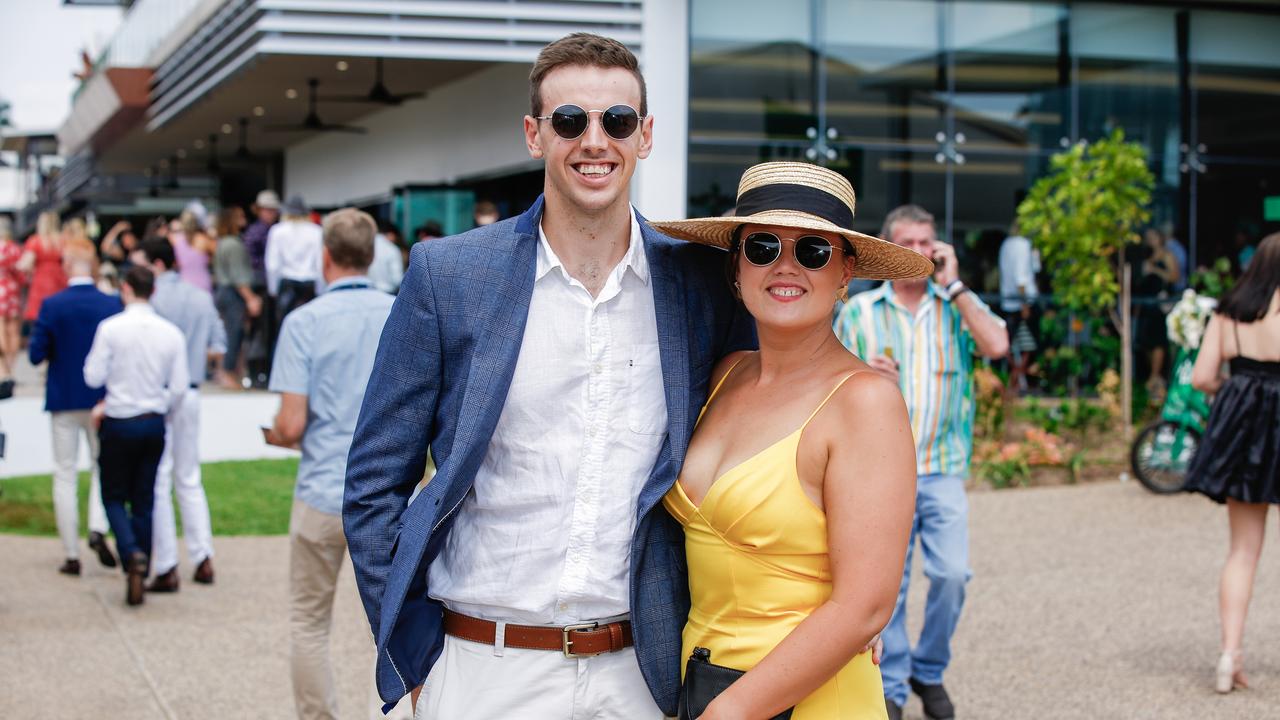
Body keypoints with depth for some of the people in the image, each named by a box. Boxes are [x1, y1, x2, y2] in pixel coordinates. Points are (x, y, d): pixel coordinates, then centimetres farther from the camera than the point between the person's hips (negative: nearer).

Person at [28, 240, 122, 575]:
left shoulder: (52, 305, -11)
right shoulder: (112, 304, -7)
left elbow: (35, 355, -9)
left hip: (64, 400, -1)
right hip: (102, 400, 1)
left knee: (65, 475, 7)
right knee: (102, 467, 16)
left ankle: (71, 555, 8)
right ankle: (98, 528, -7)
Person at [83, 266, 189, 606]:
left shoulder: (111, 328, -11)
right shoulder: (171, 333, -2)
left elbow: (93, 377, -11)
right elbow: (179, 387, -2)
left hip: (118, 424, -3)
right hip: (154, 424, 3)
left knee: (114, 497, 10)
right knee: (144, 501, 12)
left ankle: (132, 553, -16)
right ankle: (140, 575, 14)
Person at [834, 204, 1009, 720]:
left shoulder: (957, 305, 8)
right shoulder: (859, 311, 7)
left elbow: (997, 345, -11)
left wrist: (953, 283, -8)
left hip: (943, 469, 1)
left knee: (952, 573, -8)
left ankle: (929, 671, 15)